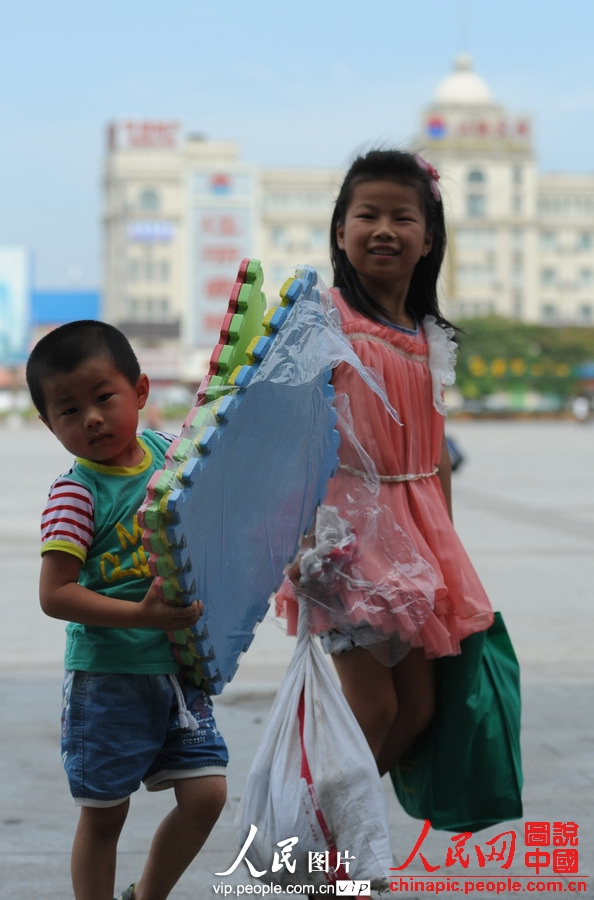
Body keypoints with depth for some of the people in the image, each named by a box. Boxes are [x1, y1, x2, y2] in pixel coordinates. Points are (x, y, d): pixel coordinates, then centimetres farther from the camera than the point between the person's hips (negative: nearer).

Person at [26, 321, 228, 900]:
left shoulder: (167, 451, 1)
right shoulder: (75, 494, -14)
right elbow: (55, 596, -19)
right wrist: (142, 616, -26)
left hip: (179, 663, 5)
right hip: (108, 676, -5)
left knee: (206, 792, 2)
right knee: (103, 813, 5)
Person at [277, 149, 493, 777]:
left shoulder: (431, 340, 10)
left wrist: (445, 548, 16)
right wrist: (305, 533, -25)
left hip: (413, 528, 7)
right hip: (349, 524, -7)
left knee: (418, 707, 8)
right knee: (373, 705, -7)